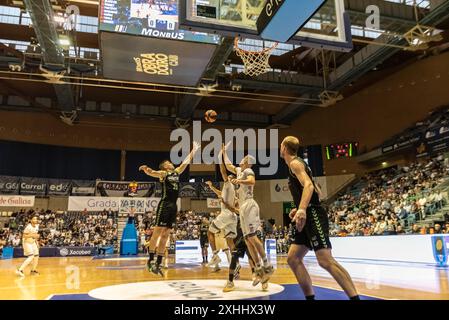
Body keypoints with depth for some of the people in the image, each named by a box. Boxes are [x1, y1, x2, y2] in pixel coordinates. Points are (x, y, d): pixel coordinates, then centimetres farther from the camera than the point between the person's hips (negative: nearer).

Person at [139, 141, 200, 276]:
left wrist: (194, 150, 26)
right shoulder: (163, 173, 0)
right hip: (165, 204, -7)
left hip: (173, 206, 7)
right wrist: (146, 169, -42)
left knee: (165, 236, 7)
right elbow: (152, 173, -20)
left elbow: (186, 161, 26)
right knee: (157, 233, -7)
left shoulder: (177, 172, 19)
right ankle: (151, 260, 2)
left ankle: (158, 263, 12)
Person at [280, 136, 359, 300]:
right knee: (293, 258, 6)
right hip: (308, 217, 10)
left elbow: (308, 185, -23)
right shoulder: (297, 164, 24)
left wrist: (302, 209, -35)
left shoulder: (295, 163, -4)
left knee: (326, 261, -18)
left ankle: (355, 298, -16)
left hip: (313, 215, -10)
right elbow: (317, 192, 27)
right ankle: (310, 297, 8)